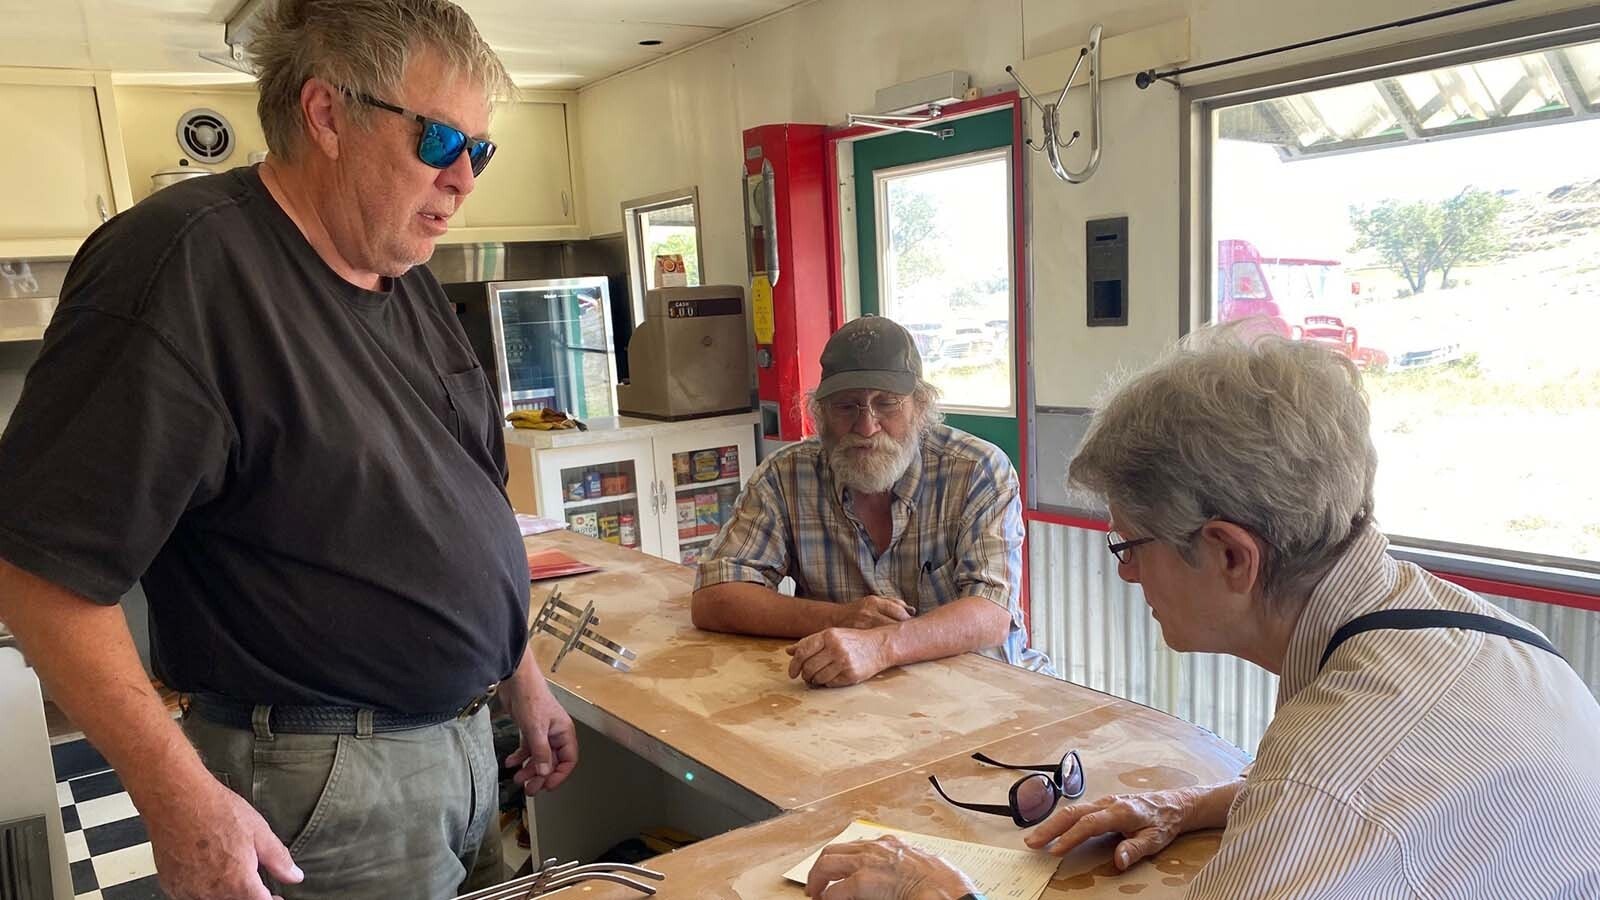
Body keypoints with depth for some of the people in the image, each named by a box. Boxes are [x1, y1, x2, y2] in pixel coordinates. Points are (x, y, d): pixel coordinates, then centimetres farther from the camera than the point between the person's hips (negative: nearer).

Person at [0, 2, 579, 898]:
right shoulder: (185, 265, -19)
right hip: (327, 786, -8)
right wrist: (179, 797, -22)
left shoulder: (406, 278, 7)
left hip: (464, 744, 8)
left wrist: (524, 678, 16)